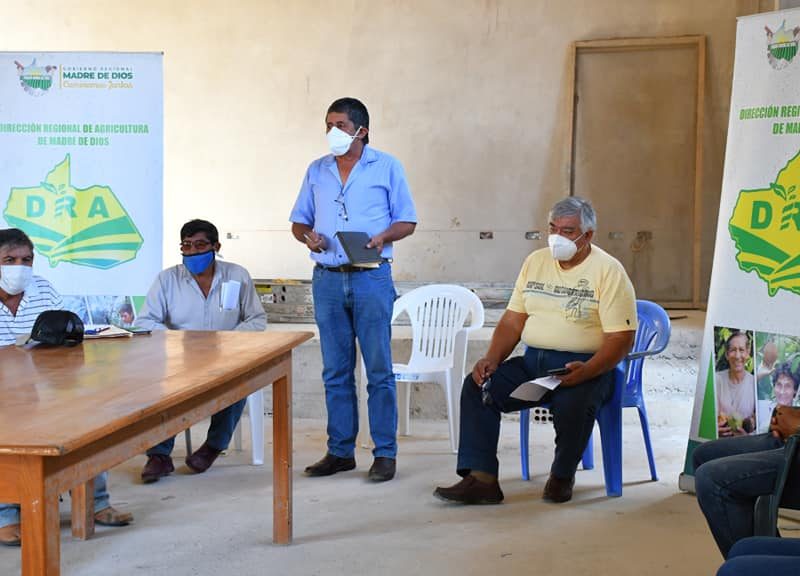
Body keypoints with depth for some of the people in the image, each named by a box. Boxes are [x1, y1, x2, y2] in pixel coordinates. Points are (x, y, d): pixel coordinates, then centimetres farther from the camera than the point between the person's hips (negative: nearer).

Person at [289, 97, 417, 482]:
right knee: (335, 371, 7)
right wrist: (307, 236, -5)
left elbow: (407, 221, 4)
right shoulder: (317, 171, 14)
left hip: (371, 278, -4)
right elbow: (299, 221, 18)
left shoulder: (386, 167, 4)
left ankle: (385, 453, 3)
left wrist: (383, 237, -16)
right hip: (327, 279, 4)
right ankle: (340, 451, 15)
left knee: (379, 370, -3)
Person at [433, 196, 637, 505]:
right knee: (477, 385, -17)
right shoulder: (535, 262, 13)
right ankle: (482, 479, -19)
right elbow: (513, 319, 14)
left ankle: (562, 476, -6)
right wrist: (492, 359, -4)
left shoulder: (608, 271, -5)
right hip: (533, 361, 5)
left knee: (572, 403, -36)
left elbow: (622, 338, -11)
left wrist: (587, 371, -28)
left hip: (585, 365, -5)